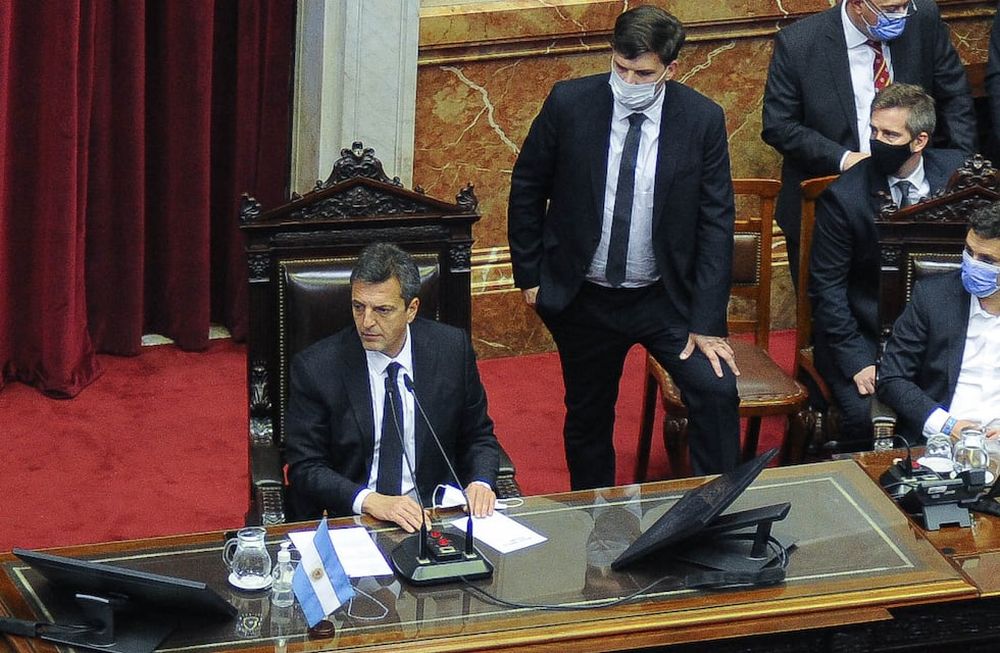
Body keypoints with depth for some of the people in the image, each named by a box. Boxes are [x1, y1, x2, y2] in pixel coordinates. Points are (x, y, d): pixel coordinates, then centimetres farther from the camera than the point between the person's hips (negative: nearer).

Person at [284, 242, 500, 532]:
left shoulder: (452, 349, 2)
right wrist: (371, 501, -20)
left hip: (435, 516, 1)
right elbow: (304, 467, -5)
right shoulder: (315, 367, -5)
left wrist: (480, 483, -7)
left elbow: (478, 437, 14)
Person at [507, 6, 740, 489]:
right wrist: (529, 275, 2)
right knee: (587, 418, 14)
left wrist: (706, 323, -13)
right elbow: (527, 189, 2)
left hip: (667, 298, -1)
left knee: (716, 390, -17)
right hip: (583, 299, 1)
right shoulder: (569, 103, -11)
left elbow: (715, 222, -9)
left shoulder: (703, 119, -12)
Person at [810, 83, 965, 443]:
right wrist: (858, 362, -15)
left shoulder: (957, 170, -1)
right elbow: (827, 287, -7)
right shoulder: (843, 196, -10)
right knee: (865, 416, -27)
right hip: (863, 333, -3)